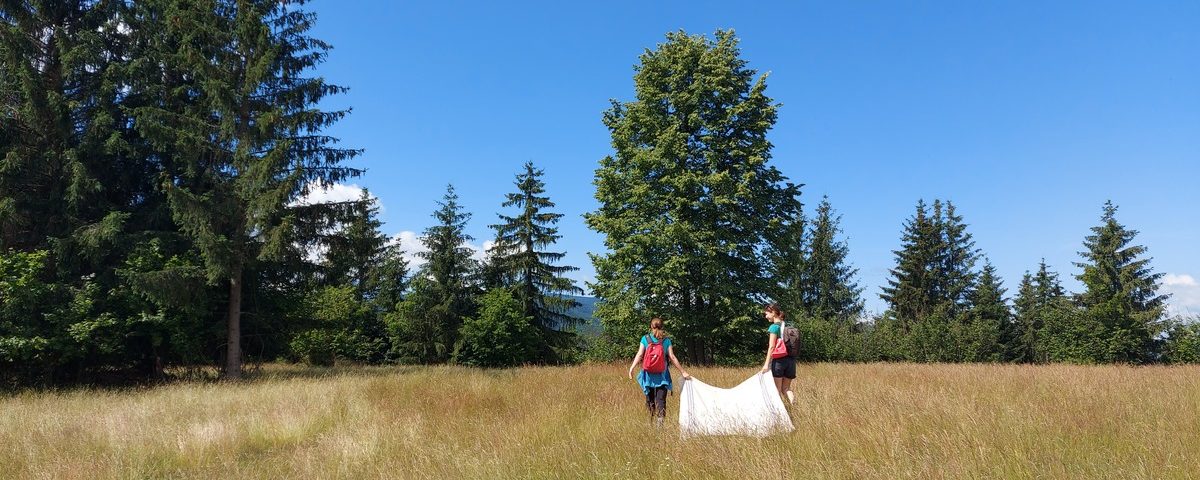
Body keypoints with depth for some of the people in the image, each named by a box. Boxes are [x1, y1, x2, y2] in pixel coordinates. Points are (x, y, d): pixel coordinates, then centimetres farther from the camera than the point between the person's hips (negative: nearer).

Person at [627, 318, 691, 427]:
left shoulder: (645, 339, 0)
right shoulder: (666, 340, 1)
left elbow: (639, 355, -9)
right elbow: (672, 358, -2)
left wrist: (631, 368, -13)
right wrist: (683, 372, 3)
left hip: (648, 374, 1)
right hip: (662, 376, -1)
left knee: (650, 399, 14)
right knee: (661, 400, 0)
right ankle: (659, 420, -14)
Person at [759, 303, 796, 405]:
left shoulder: (774, 327, -8)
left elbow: (771, 347, -14)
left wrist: (767, 363, -14)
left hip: (778, 360, -6)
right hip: (791, 359, 7)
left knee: (777, 390, 3)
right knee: (786, 388, 13)